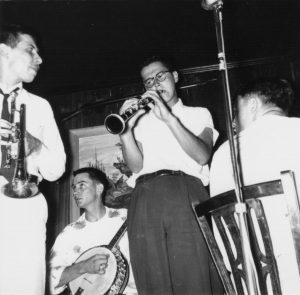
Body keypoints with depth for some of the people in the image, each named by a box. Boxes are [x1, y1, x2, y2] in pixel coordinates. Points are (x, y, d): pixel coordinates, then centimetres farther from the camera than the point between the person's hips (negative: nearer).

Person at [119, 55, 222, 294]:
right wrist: (125, 130, -9)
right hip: (145, 199, 2)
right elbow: (136, 166, 8)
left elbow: (202, 156, 0)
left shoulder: (198, 113, 21)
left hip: (185, 193, -1)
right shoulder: (141, 120, 25)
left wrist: (169, 118, -8)